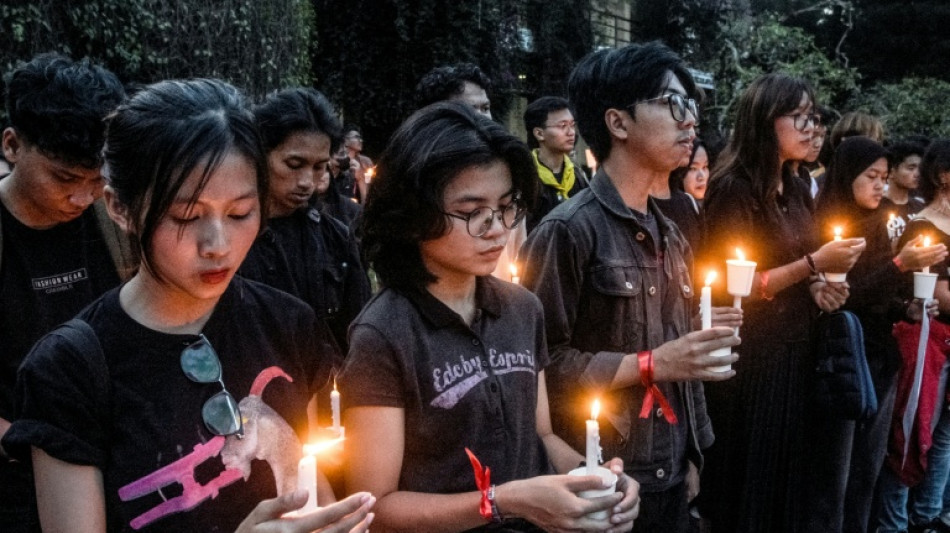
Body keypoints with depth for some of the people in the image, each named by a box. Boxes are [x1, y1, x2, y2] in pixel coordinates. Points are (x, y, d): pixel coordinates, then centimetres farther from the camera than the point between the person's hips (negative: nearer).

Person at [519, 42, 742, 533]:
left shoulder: (670, 237, 9)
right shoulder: (569, 230, -15)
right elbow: (542, 362, -19)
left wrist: (691, 456, 14)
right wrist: (649, 364, -18)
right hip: (599, 485, -7)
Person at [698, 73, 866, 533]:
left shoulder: (797, 191, 8)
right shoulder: (733, 189, -16)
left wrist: (817, 287, 1)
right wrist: (814, 264, -20)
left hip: (793, 350, 8)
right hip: (748, 356, -8)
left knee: (786, 471, 17)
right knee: (746, 480, 5)